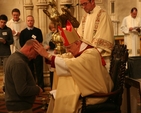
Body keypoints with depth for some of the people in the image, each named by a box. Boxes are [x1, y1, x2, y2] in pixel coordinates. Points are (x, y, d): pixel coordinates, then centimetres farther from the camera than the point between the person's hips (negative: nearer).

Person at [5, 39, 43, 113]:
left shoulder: (15, 57, 7)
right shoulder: (18, 63, -25)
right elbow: (22, 90, -28)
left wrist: (34, 87, 6)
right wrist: (37, 89, -12)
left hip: (17, 104, 10)